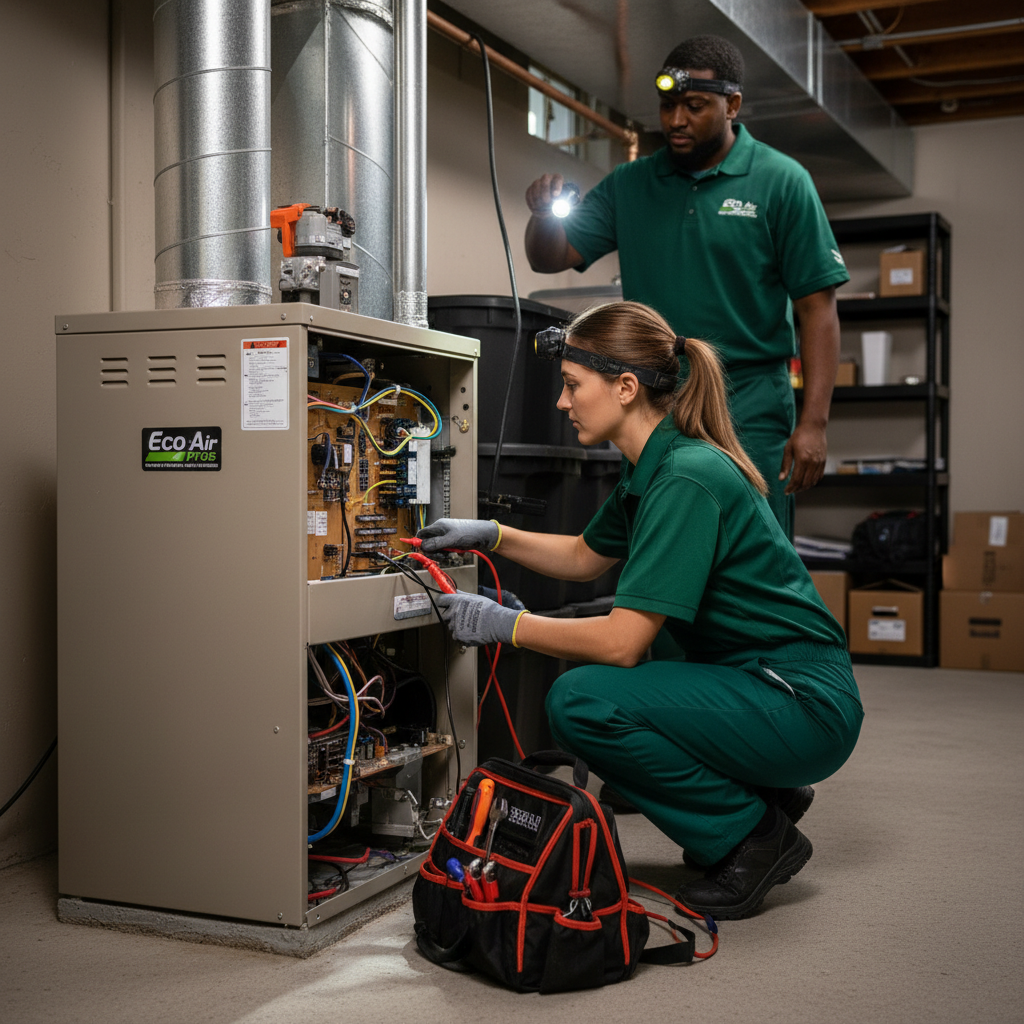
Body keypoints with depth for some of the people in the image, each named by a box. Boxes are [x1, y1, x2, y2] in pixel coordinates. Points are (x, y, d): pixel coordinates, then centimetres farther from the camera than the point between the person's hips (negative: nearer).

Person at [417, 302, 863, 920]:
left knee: (583, 702, -22)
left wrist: (504, 625, -15)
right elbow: (586, 557, 24)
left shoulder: (688, 479, -23)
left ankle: (754, 836, -4)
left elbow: (622, 642, -26)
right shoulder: (656, 467, 7)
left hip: (805, 706, -10)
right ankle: (757, 792, 17)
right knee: (586, 668, 16)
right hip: (751, 682, 10)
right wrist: (488, 535, 14)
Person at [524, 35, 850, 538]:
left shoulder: (782, 182, -2)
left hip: (747, 409, -4)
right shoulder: (629, 184, 10)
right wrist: (546, 214, -14)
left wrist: (813, 423, -14)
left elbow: (817, 307, -6)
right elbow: (553, 258, 9)